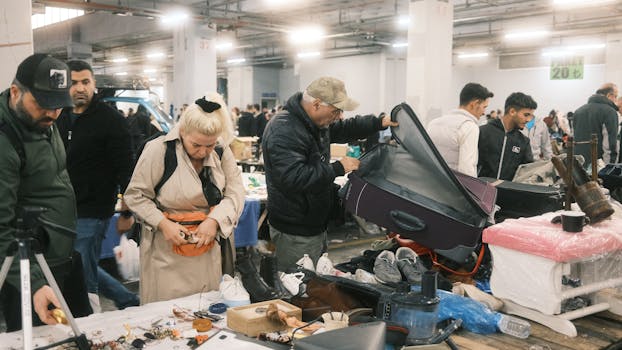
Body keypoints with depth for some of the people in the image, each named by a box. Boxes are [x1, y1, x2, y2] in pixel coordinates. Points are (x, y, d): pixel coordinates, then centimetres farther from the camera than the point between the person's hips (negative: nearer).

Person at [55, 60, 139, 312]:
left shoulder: (111, 119, -10)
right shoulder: (60, 118, 10)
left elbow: (124, 168, -13)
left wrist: (127, 211, -14)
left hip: (93, 210, -8)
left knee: (84, 274, -3)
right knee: (83, 269, 16)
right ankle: (129, 301, 33)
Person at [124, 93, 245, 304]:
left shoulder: (221, 151, -2)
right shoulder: (158, 150, -14)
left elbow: (235, 191, -1)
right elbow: (135, 195, -7)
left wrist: (215, 220, -17)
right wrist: (163, 223, -19)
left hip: (208, 248, 4)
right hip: (167, 248, -3)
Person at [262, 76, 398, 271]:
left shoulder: (317, 122, 7)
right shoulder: (284, 131, -25)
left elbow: (344, 129, 25)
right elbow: (293, 178, -35)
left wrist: (379, 123, 14)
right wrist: (338, 169, -27)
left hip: (315, 225, 10)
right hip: (295, 233, -10)